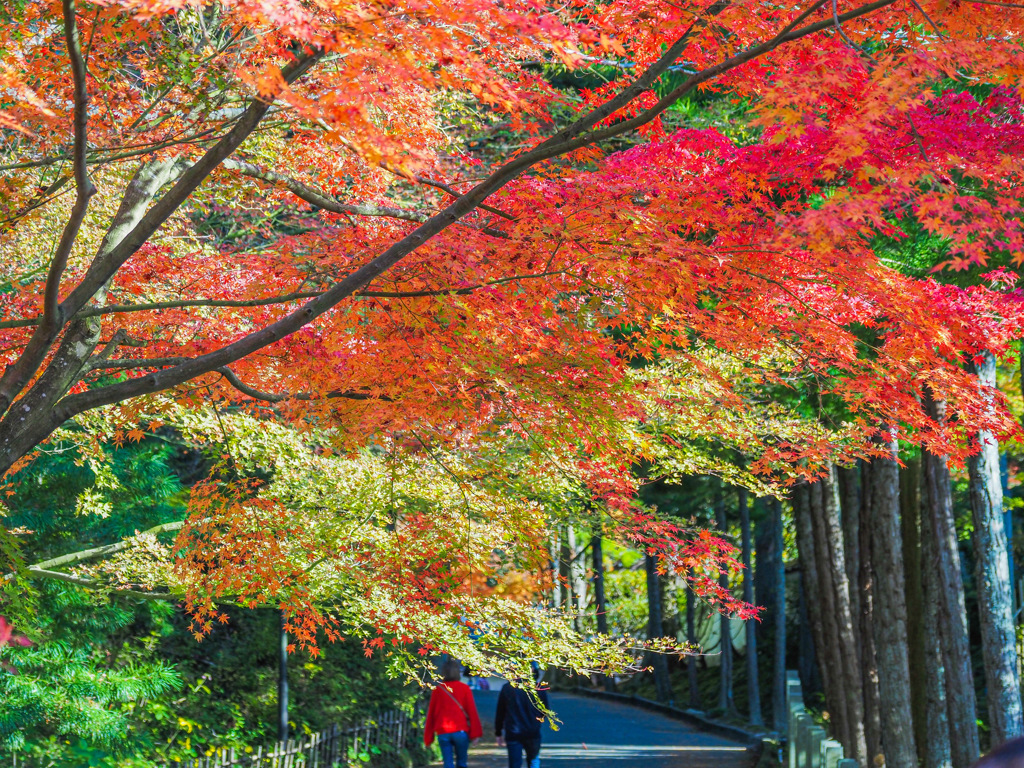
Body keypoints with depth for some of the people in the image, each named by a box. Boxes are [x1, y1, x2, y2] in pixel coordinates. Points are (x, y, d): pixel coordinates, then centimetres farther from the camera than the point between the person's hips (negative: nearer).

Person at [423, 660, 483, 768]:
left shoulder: (438, 690, 6)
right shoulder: (464, 688, 1)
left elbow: (431, 713, 8)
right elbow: (472, 710, -3)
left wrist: (428, 737, 14)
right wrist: (475, 733, 0)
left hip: (443, 733, 1)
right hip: (460, 731, -1)